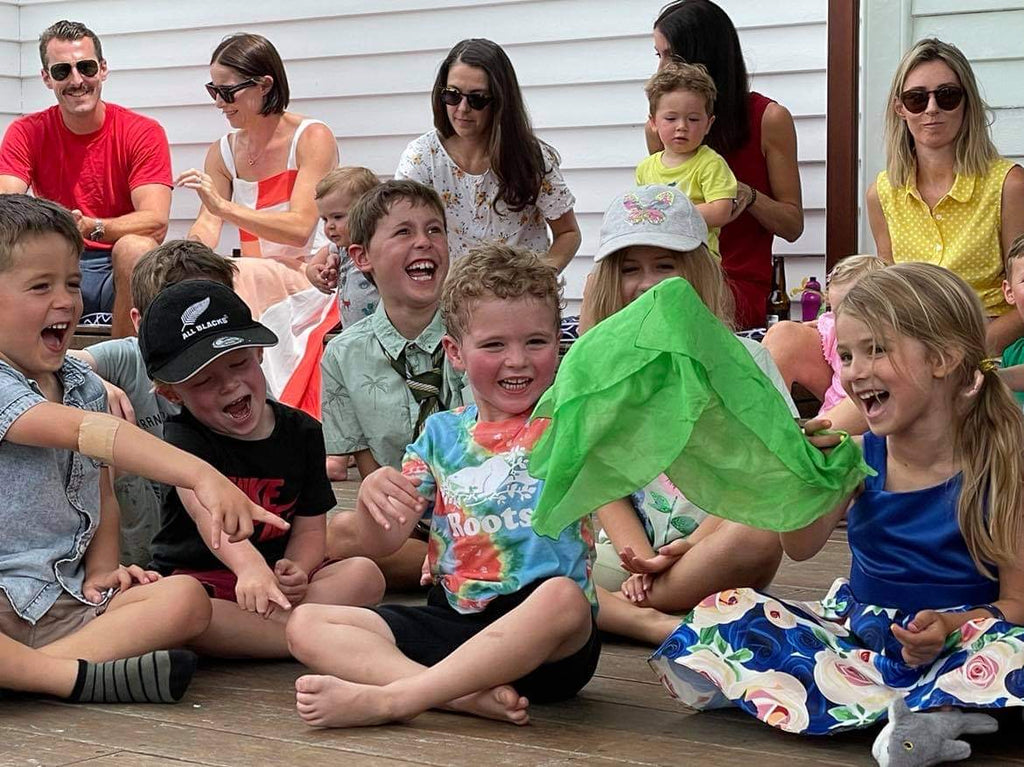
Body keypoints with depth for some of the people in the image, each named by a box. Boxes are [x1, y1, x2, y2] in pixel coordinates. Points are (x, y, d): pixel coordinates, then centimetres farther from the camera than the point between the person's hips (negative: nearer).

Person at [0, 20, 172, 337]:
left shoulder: (143, 132, -4)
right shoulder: (26, 133, 3)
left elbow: (156, 222, -16)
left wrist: (92, 226, -35)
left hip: (118, 266, -1)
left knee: (135, 249, -34)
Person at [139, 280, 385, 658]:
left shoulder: (302, 432, 5)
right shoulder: (183, 437, -9)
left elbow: (310, 527, 6)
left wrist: (296, 571, -19)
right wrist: (250, 567, -50)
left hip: (275, 575, 4)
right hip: (195, 578, -3)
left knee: (365, 575, -20)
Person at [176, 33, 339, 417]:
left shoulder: (313, 138, -6)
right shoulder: (223, 152, 12)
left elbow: (299, 228, -18)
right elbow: (207, 226, 2)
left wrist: (223, 205, -27)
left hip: (312, 279, -5)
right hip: (256, 278, 5)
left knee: (237, 279, -34)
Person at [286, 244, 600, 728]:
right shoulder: (443, 433, 14)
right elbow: (385, 541, 10)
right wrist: (372, 492, -9)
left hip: (545, 646, -4)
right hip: (452, 623, 4)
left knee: (563, 597, -39)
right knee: (305, 625, -12)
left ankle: (386, 699, -37)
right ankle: (467, 695, -32)